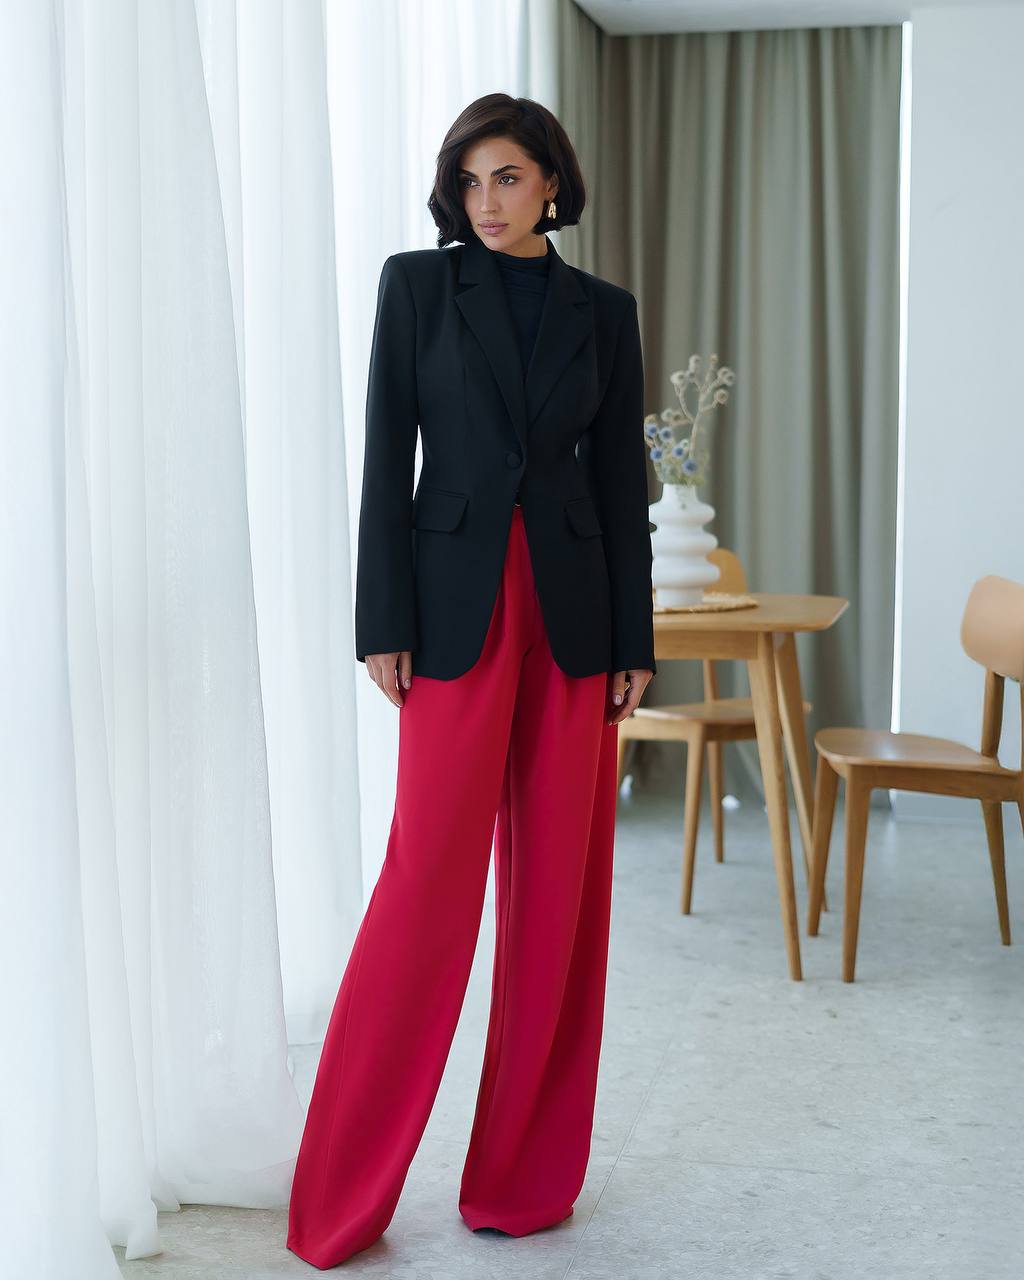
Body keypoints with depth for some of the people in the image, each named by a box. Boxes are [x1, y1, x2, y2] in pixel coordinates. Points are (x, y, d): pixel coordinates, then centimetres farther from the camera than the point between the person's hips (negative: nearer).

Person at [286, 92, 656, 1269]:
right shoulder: (416, 284, 3)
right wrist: (383, 625, -8)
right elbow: (386, 458, -1)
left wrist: (634, 641, 4)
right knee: (429, 878, -5)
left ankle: (525, 1170, 19)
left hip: (572, 610, 3)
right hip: (457, 607, -3)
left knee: (558, 886, 5)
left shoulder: (603, 311, 10)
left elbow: (621, 479, 9)